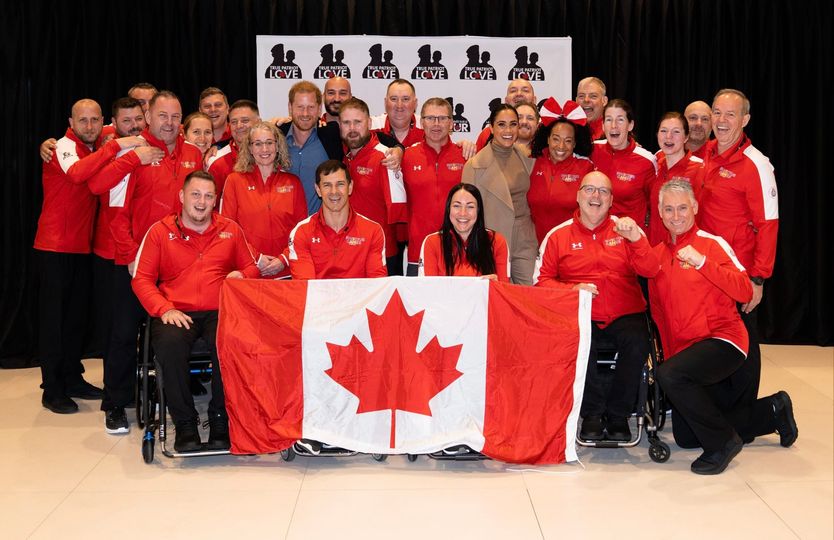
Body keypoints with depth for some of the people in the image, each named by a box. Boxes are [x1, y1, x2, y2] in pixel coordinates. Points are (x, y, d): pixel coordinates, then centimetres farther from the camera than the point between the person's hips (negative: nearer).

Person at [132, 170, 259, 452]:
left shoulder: (231, 229, 17)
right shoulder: (160, 231, 12)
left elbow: (251, 268, 25)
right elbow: (142, 278, 7)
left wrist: (241, 276, 0)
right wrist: (165, 309, -9)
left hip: (219, 311, 1)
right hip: (177, 312, 0)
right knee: (169, 344, -36)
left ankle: (220, 422, -16)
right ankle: (185, 424, -19)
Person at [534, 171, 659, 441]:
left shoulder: (625, 229, 10)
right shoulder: (558, 235, 9)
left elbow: (650, 271, -3)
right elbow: (542, 280, 6)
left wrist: (636, 239, -19)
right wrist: (572, 289, -11)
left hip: (625, 314, 1)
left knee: (638, 343, -31)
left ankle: (617, 415, -8)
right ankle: (592, 413, -10)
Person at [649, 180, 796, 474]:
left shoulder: (712, 243, -8)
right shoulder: (657, 253, 8)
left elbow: (745, 292, -21)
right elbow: (658, 311, 13)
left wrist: (702, 262, -27)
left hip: (722, 340, -7)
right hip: (683, 349, 7)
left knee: (669, 374, -35)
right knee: (685, 438, 12)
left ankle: (723, 442, -14)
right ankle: (773, 412, 28)